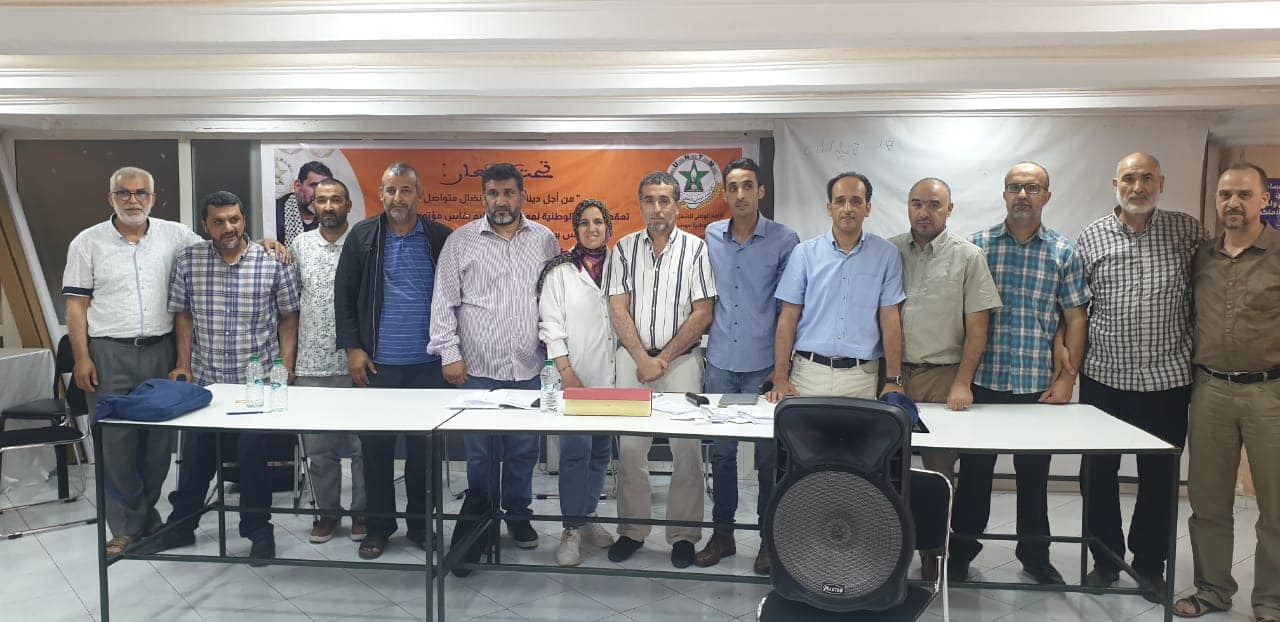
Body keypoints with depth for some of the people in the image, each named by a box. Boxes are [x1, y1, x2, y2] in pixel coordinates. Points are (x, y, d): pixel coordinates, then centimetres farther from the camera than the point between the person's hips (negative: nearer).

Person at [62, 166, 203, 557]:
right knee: (116, 444, 2)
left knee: (159, 442, 8)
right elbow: (76, 305, 2)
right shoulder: (88, 243, 2)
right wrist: (81, 358, -5)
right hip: (109, 354, -1)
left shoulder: (175, 235, 5)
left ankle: (144, 515, 25)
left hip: (161, 351, 2)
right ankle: (126, 527, 15)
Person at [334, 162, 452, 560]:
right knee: (375, 446, 8)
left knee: (424, 448, 8)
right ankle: (378, 526, 22)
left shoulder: (440, 239, 2)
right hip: (376, 363, 1)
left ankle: (421, 524, 23)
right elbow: (344, 295, 3)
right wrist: (352, 347, -3)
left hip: (428, 364, 0)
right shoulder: (362, 236, 3)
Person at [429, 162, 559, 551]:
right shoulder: (461, 241, 2)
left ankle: (518, 515, 29)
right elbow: (444, 301, 1)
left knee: (523, 448, 11)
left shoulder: (544, 239, 7)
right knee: (478, 450, 6)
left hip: (527, 368, 2)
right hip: (476, 368, -1)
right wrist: (449, 354, -5)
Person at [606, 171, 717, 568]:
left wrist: (663, 359, -9)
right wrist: (644, 359, -9)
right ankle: (632, 530, 17)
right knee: (630, 448, 4)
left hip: (681, 359, -2)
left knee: (686, 450, 0)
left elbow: (703, 313, -4)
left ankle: (683, 535, 13)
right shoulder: (625, 249, 7)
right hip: (633, 359, 2)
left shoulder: (695, 249, 1)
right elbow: (618, 310, 2)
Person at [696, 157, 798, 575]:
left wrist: (783, 363, -4)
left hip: (763, 366, -3)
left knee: (769, 455, 4)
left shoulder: (784, 240, -3)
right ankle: (722, 532, 24)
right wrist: (702, 350, 10)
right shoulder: (710, 237, 6)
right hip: (720, 363, 3)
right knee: (721, 452, 10)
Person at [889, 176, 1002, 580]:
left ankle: (933, 554, 15)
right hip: (894, 373, 2)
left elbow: (977, 327, 0)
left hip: (942, 376, -2)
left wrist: (962, 383, -8)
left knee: (939, 470, 3)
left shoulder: (968, 257, 1)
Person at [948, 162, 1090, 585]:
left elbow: (1075, 318, 4)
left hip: (1040, 386, 1)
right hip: (982, 381, -1)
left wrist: (1067, 379, -3)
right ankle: (962, 548, 22)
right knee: (974, 470, 7)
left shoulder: (1064, 253, 4)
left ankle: (1034, 553, 29)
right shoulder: (977, 245, 2)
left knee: (1034, 474, 13)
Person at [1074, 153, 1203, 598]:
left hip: (1168, 379, 0)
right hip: (1103, 377, 0)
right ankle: (1105, 560, 27)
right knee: (1098, 473, 9)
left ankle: (1150, 565, 28)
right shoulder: (1091, 237, 2)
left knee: (1159, 477, 11)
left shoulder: (1190, 232, 3)